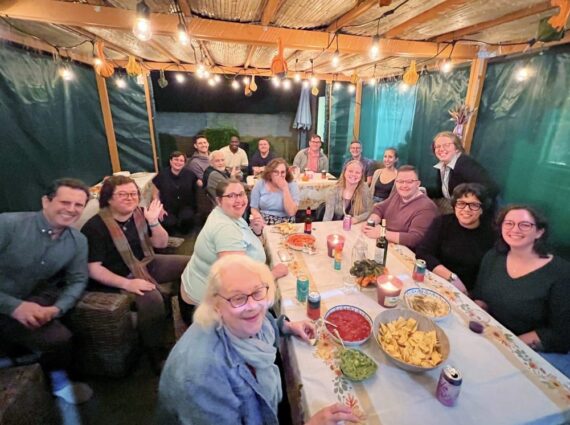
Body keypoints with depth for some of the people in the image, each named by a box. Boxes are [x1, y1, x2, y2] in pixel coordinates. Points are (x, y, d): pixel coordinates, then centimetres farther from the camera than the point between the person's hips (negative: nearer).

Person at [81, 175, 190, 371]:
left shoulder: (139, 214, -1)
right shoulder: (95, 227, -18)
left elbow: (162, 244, 2)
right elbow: (92, 268, -20)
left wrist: (153, 221, -15)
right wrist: (127, 283, -29)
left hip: (148, 264, 7)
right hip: (123, 276, -7)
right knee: (152, 300, -35)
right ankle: (156, 357, -11)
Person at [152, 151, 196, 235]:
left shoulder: (190, 175, 1)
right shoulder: (162, 175, 0)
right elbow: (155, 194, 4)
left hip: (185, 207, 1)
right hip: (168, 210, -1)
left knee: (186, 218, -32)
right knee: (169, 223, -30)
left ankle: (183, 232, 2)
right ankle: (172, 233, 6)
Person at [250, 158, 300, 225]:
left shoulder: (292, 186, -4)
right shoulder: (260, 184, 1)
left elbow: (291, 213, -12)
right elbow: (254, 209, 4)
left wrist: (285, 189, -15)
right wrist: (260, 221, -14)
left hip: (285, 225, -1)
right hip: (264, 224, 1)